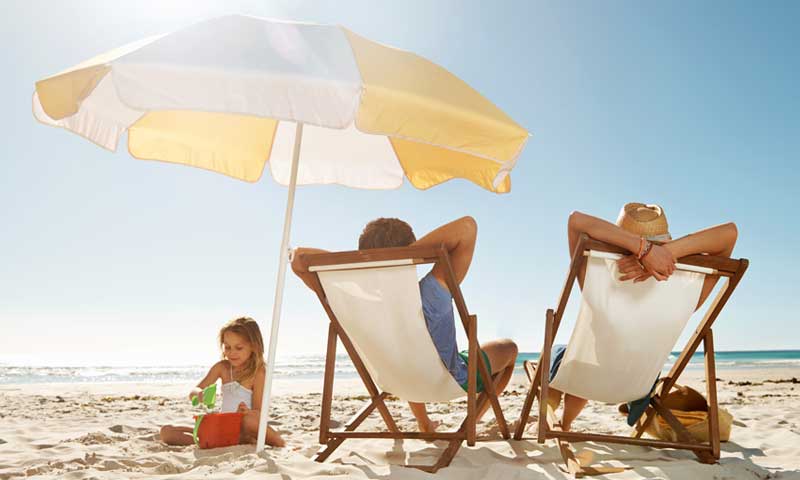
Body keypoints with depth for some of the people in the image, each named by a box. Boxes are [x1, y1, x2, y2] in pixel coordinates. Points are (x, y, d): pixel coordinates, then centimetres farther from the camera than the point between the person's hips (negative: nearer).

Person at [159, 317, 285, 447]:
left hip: (244, 429, -6)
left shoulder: (258, 373, -9)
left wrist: (248, 412, -35)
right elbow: (192, 393, 2)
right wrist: (199, 394, -23)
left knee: (249, 420, -43)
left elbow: (259, 412, -11)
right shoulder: (222, 367, 5)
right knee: (166, 432, -9)